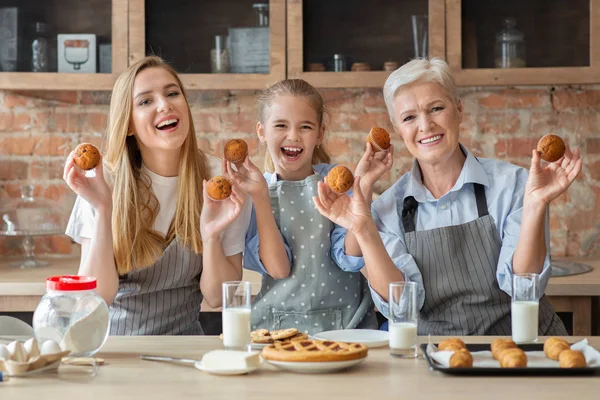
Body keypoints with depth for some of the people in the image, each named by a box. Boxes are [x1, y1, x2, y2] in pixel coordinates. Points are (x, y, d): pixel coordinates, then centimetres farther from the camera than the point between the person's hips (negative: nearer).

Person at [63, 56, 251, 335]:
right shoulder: (104, 184, -5)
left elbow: (216, 297, -3)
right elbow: (97, 297, -10)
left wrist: (211, 236, -19)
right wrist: (103, 210, -21)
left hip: (182, 342, 1)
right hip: (111, 342, -1)